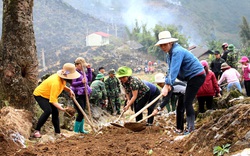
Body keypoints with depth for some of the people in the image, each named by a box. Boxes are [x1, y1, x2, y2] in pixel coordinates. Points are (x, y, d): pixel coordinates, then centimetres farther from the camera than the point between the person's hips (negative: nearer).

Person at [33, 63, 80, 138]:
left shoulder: (63, 79, -13)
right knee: (48, 111, -27)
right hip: (40, 94, -9)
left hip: (48, 95, 9)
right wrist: (61, 108, -51)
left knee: (55, 112, 5)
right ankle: (36, 131, -17)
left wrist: (69, 90, -7)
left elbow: (62, 86, 12)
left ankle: (58, 133, 15)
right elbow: (53, 100, -39)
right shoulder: (56, 83, -39)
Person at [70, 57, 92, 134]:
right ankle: (75, 131, -2)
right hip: (78, 95, -8)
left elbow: (89, 79, 16)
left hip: (84, 95, 8)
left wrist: (89, 69, 11)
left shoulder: (83, 72, 12)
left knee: (82, 112, 15)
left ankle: (81, 129, 26)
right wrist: (81, 82, -33)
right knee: (80, 113, -11)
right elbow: (72, 83, -19)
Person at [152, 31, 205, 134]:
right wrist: (167, 84, -9)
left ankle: (191, 129, -5)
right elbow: (170, 70, 5)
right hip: (191, 77, 10)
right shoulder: (170, 53, 9)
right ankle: (190, 127, 19)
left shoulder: (177, 52, -23)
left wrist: (167, 85, -37)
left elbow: (174, 70, -32)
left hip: (197, 76, -10)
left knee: (187, 102, -11)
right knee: (187, 102, 12)